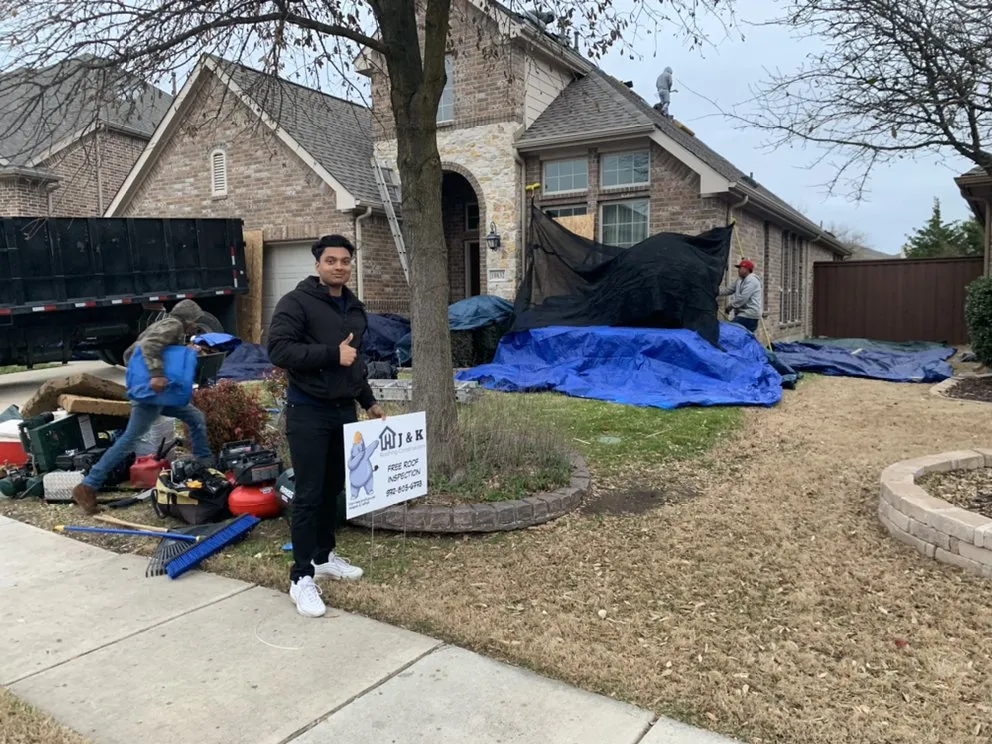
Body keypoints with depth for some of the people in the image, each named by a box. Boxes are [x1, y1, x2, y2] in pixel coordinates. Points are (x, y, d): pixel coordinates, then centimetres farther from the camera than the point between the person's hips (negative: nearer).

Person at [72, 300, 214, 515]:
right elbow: (149, 345, -27)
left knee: (197, 418, 15)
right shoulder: (174, 325, -7)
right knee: (130, 439, -12)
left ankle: (206, 466, 20)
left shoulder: (163, 326, 22)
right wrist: (157, 373, -35)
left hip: (161, 393, 11)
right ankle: (87, 487, -10)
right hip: (152, 392, -11)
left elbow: (129, 353, 23)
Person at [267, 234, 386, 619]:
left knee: (333, 488, 15)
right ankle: (301, 577, 4)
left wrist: (369, 402, 18)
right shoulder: (296, 302, -10)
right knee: (309, 493, -5)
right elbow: (278, 350, -21)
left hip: (344, 411, 7)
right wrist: (332, 353, -23)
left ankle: (324, 556, 31)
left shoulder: (356, 309, 13)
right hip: (308, 412, -7)